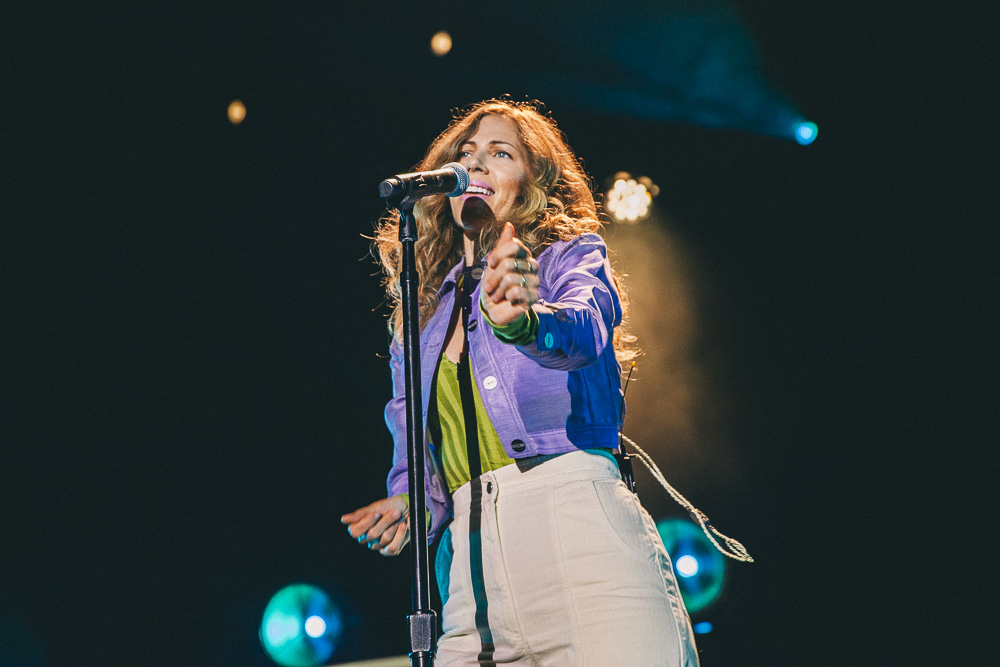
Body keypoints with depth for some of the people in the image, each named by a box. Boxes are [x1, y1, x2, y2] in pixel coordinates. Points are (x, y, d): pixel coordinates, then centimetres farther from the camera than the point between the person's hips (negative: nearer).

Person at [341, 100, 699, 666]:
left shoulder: (572, 256, 12)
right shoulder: (423, 310, 26)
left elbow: (586, 329, -12)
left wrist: (523, 321, -34)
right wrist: (410, 498, 2)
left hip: (578, 524, -4)